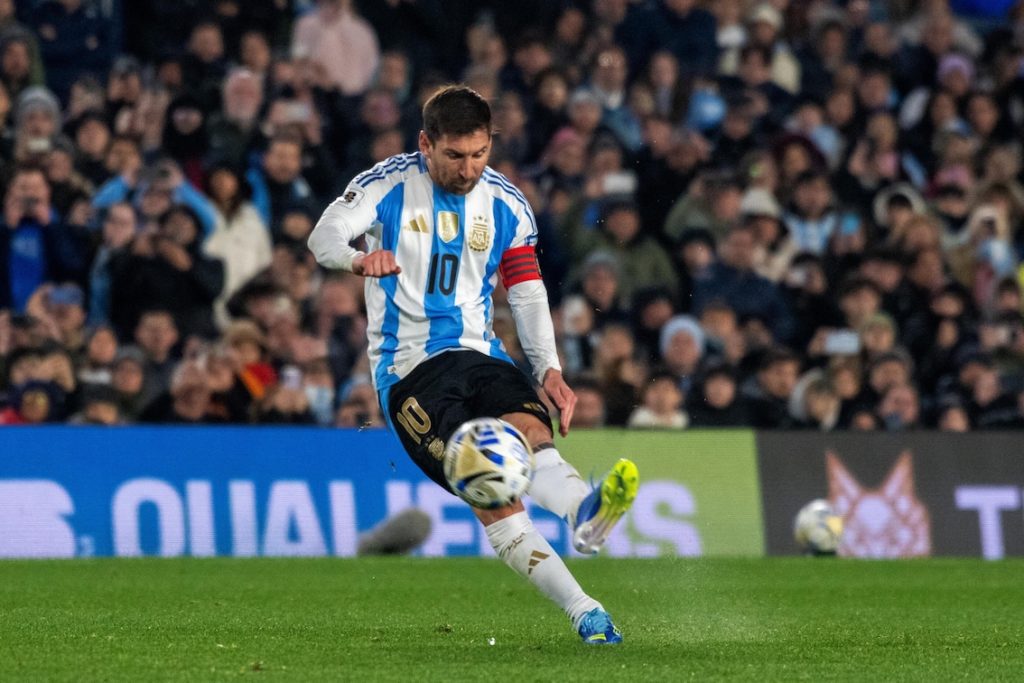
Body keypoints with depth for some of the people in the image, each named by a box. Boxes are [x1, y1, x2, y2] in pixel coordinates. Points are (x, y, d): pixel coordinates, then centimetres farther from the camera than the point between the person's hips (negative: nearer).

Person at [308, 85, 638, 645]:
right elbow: (325, 235, -19)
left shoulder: (506, 205, 8)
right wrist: (359, 258, -44)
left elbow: (527, 293, 14)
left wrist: (549, 369, -1)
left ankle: (584, 514, -61)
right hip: (407, 368, -3)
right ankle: (582, 610, -39)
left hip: (479, 355, 3)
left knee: (528, 429, -32)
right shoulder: (390, 185, -3)